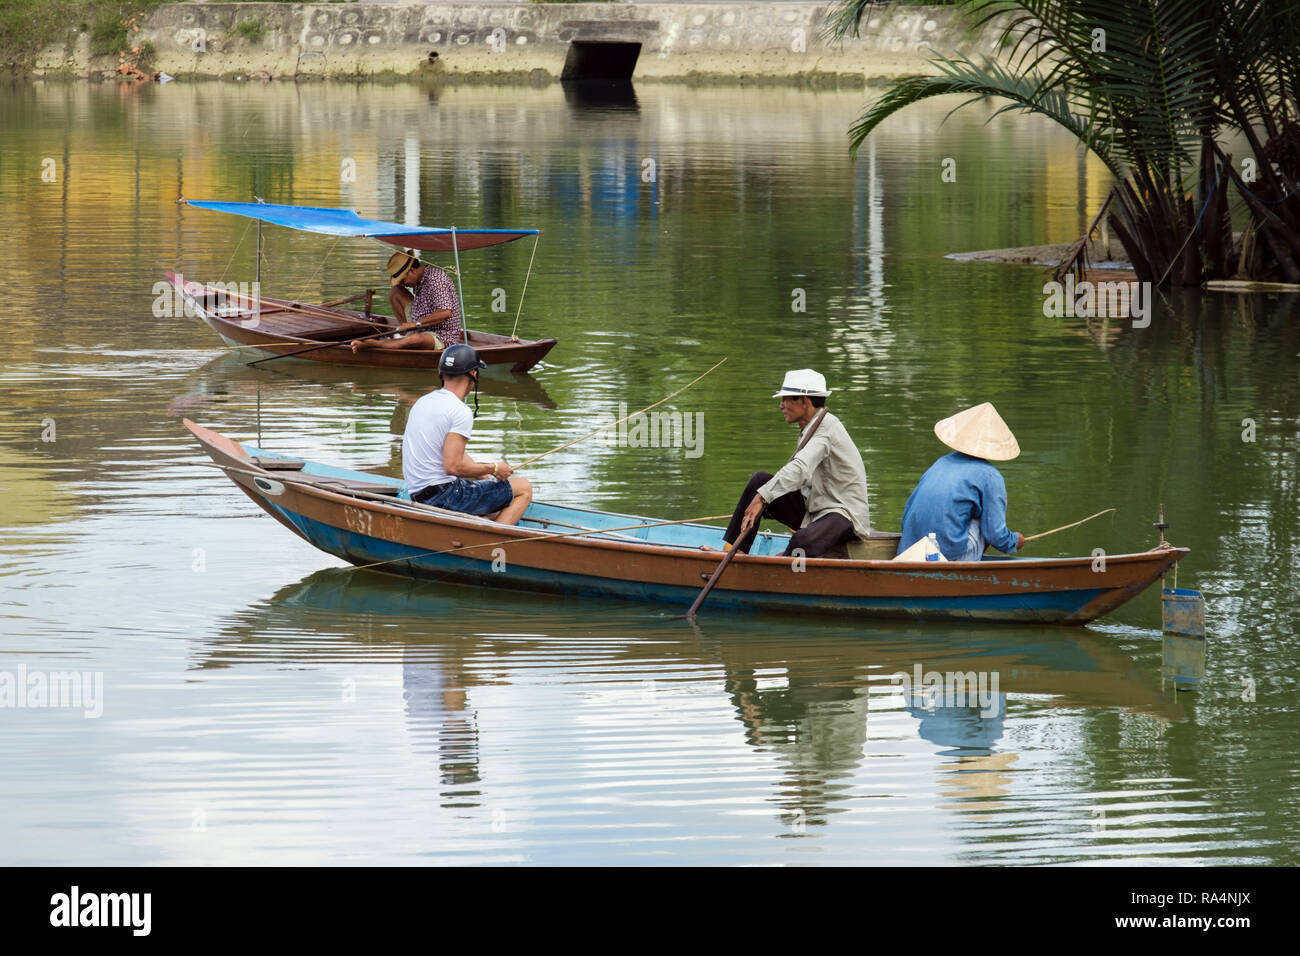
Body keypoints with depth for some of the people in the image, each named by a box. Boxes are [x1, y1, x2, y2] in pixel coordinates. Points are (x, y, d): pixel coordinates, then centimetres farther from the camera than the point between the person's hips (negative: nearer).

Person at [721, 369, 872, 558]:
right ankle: (733, 549, -4)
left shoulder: (827, 427, -17)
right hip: (813, 510, 10)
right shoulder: (808, 429, 14)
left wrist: (761, 498, -39)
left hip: (845, 516, -10)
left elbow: (800, 469, -32)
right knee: (759, 480, 0)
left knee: (802, 542, -39)